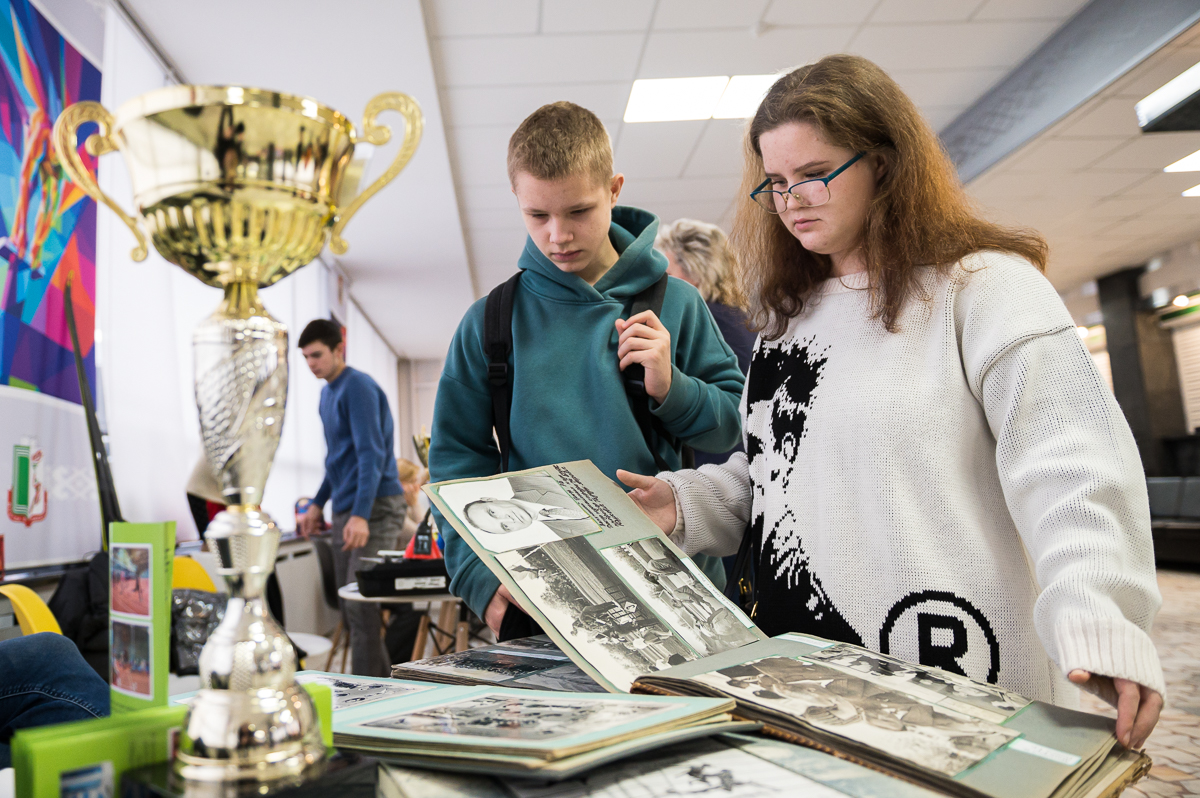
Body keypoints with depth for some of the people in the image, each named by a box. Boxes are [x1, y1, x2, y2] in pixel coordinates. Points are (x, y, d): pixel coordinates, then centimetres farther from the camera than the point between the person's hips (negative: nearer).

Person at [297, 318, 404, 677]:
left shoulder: (358, 388, -12)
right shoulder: (328, 392, 17)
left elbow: (371, 455, -20)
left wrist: (361, 515, -27)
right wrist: (318, 505, 24)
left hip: (376, 509, -9)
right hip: (344, 512, 9)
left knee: (362, 607, -11)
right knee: (351, 608, 11)